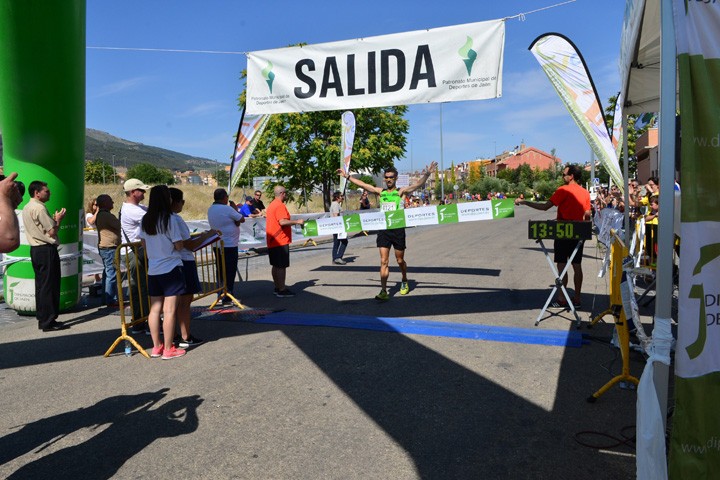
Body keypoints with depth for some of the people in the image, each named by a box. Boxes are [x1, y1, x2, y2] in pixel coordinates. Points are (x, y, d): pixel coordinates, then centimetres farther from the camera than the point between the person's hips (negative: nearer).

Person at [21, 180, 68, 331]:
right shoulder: (39, 208, -15)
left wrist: (53, 219, 14)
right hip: (46, 250, -10)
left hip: (35, 250, 10)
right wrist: (58, 219, 0)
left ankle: (42, 319, 19)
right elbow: (52, 232, -16)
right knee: (50, 286, -5)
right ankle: (49, 322, -1)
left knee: (41, 285, 13)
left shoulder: (26, 208, 15)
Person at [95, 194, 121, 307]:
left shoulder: (100, 215, 16)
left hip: (103, 247, 11)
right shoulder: (106, 215, -17)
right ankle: (111, 300, -5)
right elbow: (119, 225, -15)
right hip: (110, 248, -11)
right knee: (112, 274, -7)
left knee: (107, 273, 16)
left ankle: (106, 298, 23)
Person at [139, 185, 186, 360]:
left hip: (152, 270, 7)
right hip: (171, 269, -7)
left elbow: (144, 245, 13)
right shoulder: (168, 219, -14)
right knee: (169, 311, -2)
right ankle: (168, 350, 3)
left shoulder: (145, 220, 6)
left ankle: (156, 347, 20)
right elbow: (179, 246, -13)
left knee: (154, 309, 11)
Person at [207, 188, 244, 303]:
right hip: (229, 245, -8)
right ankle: (227, 297, 1)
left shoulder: (211, 209, 8)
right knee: (230, 272, 0)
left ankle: (220, 294, 21)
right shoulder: (227, 209, -18)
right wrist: (234, 208, 3)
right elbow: (242, 219, -8)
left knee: (221, 270, 16)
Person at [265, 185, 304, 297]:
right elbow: (282, 222, -28)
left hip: (272, 241, 10)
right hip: (281, 241, -10)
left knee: (276, 265, 14)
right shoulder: (280, 206, -16)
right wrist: (297, 222, -19)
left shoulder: (272, 205, 16)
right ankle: (282, 290, -3)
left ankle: (277, 288, 21)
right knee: (281, 266, -6)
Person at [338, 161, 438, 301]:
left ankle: (405, 282, 39)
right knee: (384, 261, -4)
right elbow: (362, 184, 16)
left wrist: (427, 174, -31)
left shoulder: (401, 192, 0)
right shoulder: (380, 191, 11)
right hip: (383, 230, 2)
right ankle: (383, 291, -6)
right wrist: (347, 176, 17)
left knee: (400, 260, 12)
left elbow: (418, 184, -14)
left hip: (398, 229, -2)